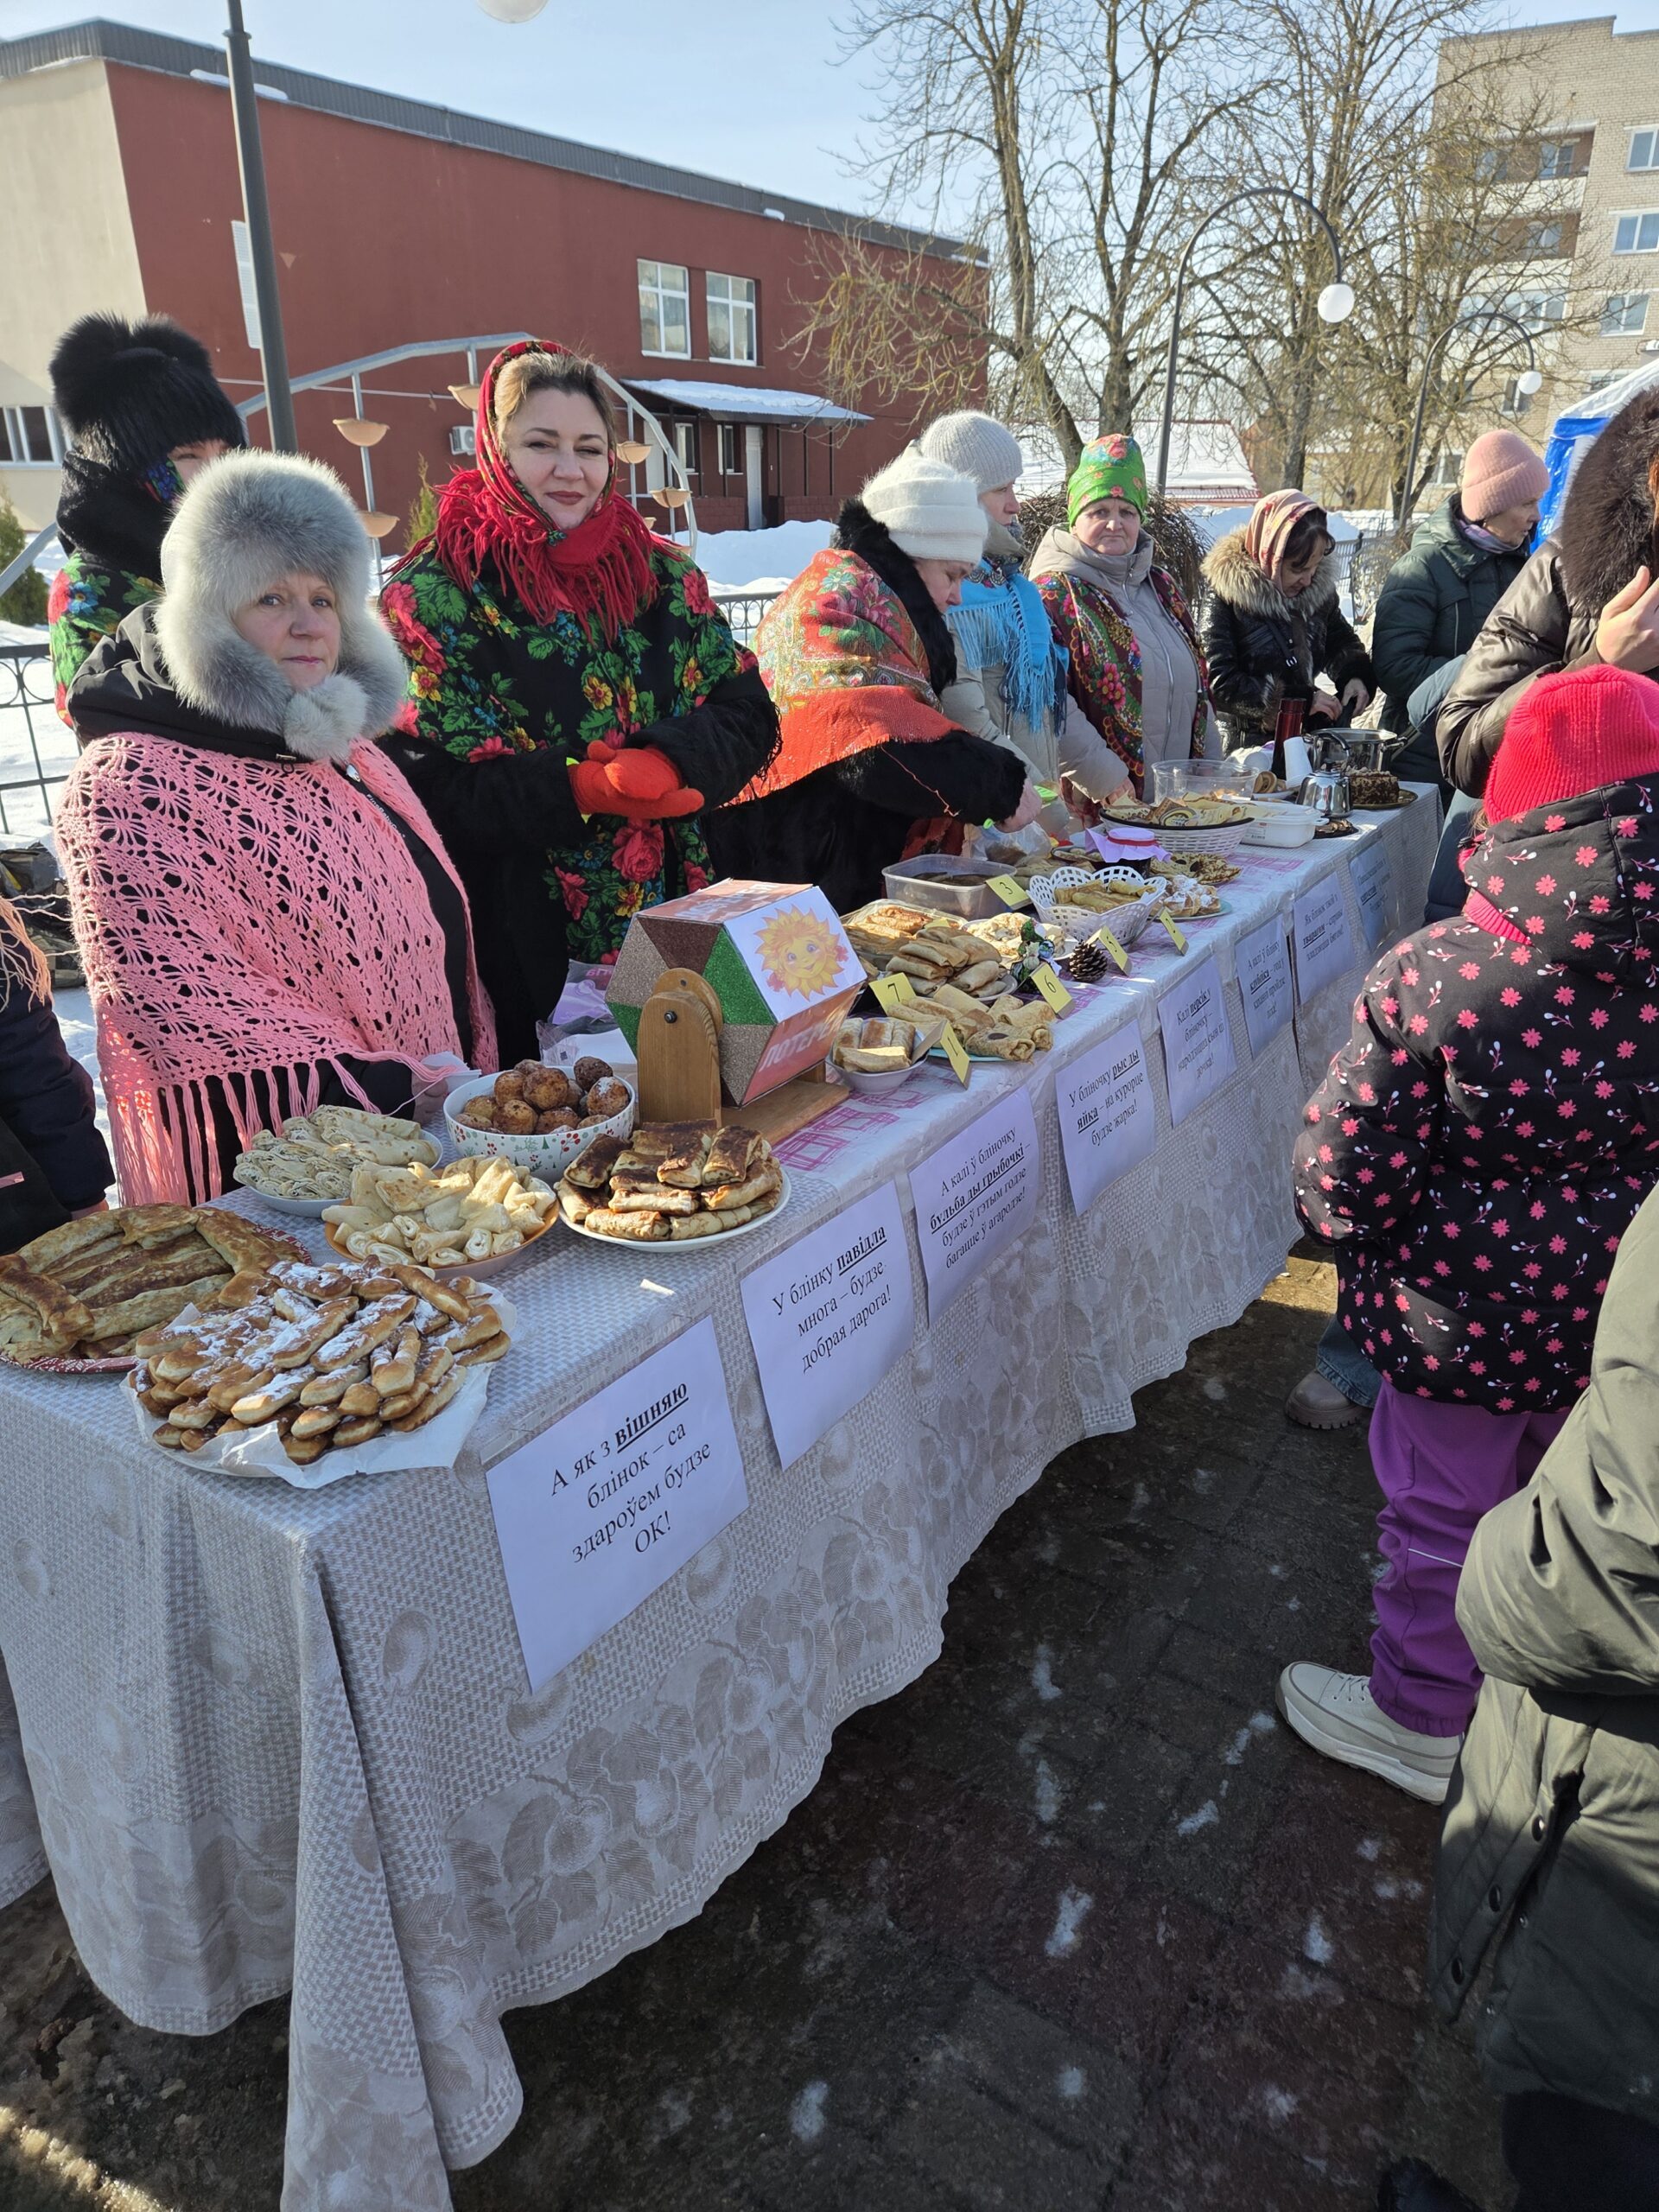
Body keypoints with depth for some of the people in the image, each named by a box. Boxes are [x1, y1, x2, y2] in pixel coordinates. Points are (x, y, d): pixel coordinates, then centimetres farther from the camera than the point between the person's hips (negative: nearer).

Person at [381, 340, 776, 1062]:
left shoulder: (664, 574, 8)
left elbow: (748, 715, 3)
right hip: (522, 949, -4)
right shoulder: (434, 594, -5)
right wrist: (576, 792, -25)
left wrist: (670, 765, -18)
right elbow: (422, 783, -13)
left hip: (677, 931, 4)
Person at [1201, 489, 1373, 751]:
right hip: (1249, 747, -5)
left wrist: (1355, 675, 0)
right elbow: (1220, 683, -18)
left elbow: (1340, 639, 22)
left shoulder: (1319, 585, 4)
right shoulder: (1227, 594, -14)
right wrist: (1302, 700, -18)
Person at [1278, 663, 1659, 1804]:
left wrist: (1344, 1215, -1)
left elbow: (1343, 1172, -23)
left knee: (1444, 1515, 16)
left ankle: (1422, 1722, 39)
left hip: (1467, 1317, -5)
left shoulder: (1432, 979, -28)